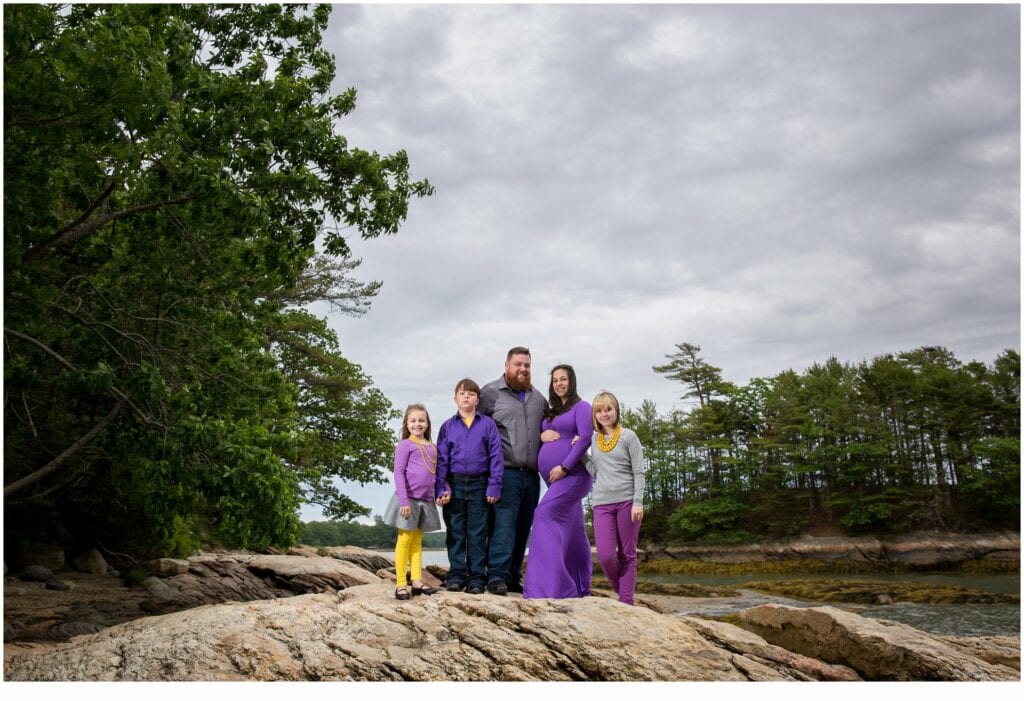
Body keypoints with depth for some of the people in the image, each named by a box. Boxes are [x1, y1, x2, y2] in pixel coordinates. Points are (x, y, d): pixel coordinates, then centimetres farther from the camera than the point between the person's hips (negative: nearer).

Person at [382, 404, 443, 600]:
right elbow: (399, 473, -11)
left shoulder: (432, 447, 14)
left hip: (426, 501, 6)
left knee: (417, 541, 11)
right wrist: (404, 501, -18)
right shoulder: (405, 445, -4)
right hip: (409, 499, -6)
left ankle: (417, 581, 15)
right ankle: (401, 584, 4)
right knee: (405, 540, 0)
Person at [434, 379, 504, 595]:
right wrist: (441, 488, -4)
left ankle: (477, 578, 11)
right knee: (455, 532, 7)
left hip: (479, 485, -1)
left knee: (477, 534, 5)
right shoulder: (448, 426, 6)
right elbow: (441, 459, 5)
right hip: (454, 484, 1)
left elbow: (495, 456, 0)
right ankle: (456, 575, 15)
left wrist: (494, 486, -6)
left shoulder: (488, 424, 3)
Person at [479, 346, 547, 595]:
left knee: (523, 527, 9)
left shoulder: (538, 398, 19)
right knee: (503, 524, -12)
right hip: (505, 472, -6)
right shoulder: (490, 393, 1)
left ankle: (513, 577, 17)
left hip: (531, 474, 6)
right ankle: (497, 576, -8)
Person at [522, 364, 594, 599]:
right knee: (572, 530, 10)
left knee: (546, 514, -23)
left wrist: (564, 467, -19)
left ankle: (547, 585, -25)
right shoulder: (550, 413, 21)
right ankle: (581, 588, 16)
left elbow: (585, 438, -13)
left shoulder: (581, 407, -1)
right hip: (552, 477, 8)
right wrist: (541, 435, -2)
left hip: (572, 474, -8)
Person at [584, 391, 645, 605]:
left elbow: (638, 472, -2)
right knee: (605, 555, -7)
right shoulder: (594, 439, 13)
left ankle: (626, 602, 8)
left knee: (627, 555, 2)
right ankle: (620, 591, 17)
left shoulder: (628, 436, 1)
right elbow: (594, 471, 10)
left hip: (626, 501, -3)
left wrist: (637, 502, -10)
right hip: (602, 503, 3)